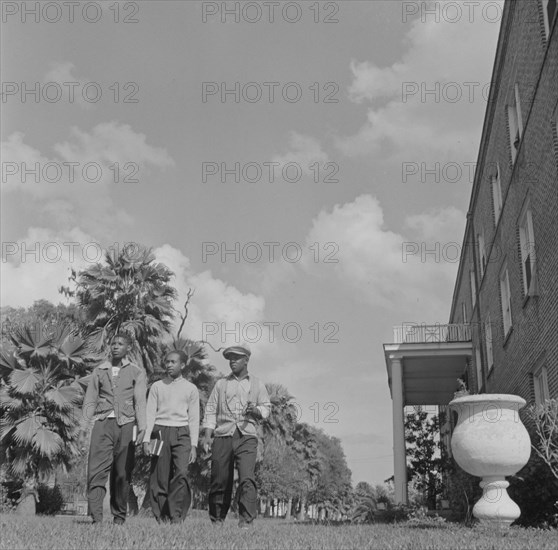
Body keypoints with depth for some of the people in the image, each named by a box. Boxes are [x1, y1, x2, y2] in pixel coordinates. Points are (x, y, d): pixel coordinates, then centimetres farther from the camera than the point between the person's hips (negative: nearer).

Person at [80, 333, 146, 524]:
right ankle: (96, 517, -12)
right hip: (103, 423, 1)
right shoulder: (99, 371, 13)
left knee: (122, 473, 2)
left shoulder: (137, 372, 9)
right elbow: (90, 401, 13)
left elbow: (140, 401, 0)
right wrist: (83, 428, 5)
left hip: (126, 424, -1)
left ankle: (119, 516, 14)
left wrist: (142, 428, -11)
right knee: (96, 470, -11)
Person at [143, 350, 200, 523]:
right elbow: (150, 414, 9)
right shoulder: (157, 386, 13)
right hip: (160, 432, 1)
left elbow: (194, 419, 10)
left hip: (182, 433, -1)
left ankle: (176, 516, -12)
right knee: (159, 477, -3)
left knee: (181, 473, -17)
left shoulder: (191, 389, 12)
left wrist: (193, 445, 2)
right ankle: (161, 518, 4)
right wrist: (146, 440, -2)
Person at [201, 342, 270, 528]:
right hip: (223, 436, 2)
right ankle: (217, 520, 16)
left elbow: (266, 408, 15)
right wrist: (207, 435, 3)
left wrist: (256, 410, -9)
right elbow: (211, 410, 13)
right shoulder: (221, 384, 16)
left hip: (247, 437, -1)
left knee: (247, 478, -16)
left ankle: (246, 521, -16)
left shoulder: (257, 384, 15)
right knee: (220, 479, 2)